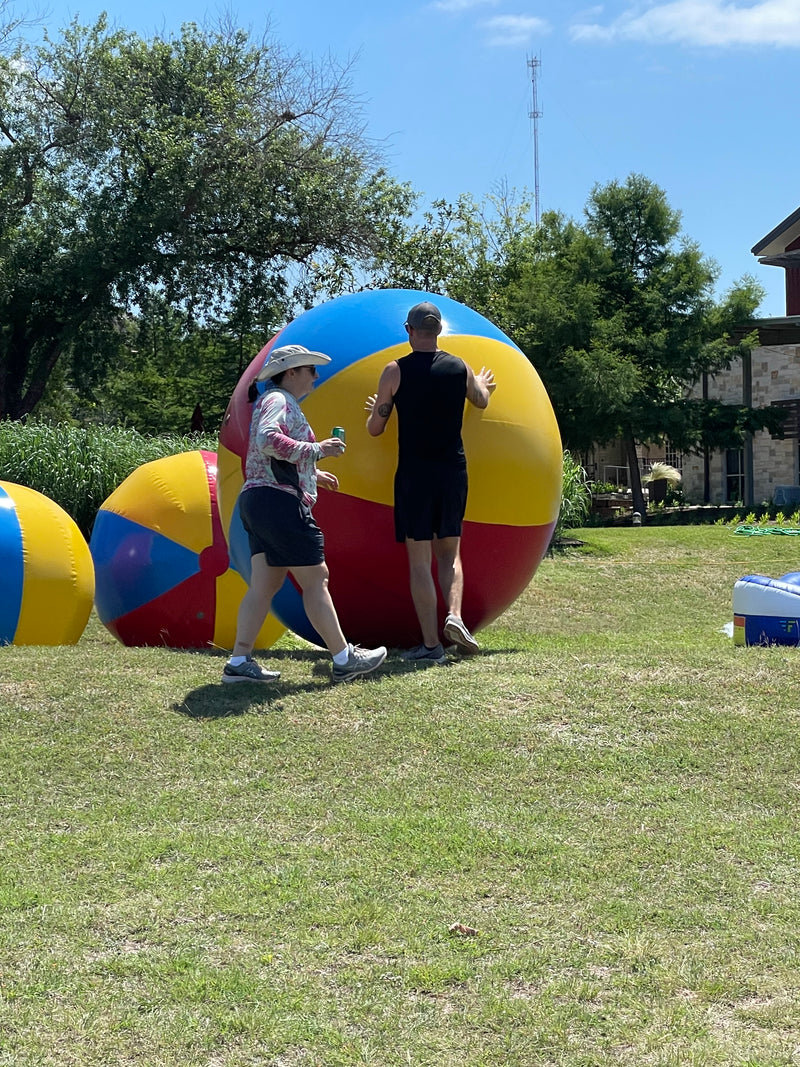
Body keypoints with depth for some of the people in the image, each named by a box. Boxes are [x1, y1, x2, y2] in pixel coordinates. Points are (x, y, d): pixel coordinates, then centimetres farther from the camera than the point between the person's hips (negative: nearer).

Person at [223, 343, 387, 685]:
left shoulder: (277, 402, 26)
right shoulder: (278, 400, -7)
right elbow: (268, 440, -26)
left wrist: (313, 474, 27)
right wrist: (316, 450, -20)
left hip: (259, 502, 11)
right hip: (279, 502, -10)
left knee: (264, 584, 5)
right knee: (315, 578, -5)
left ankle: (239, 661, 1)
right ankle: (344, 659, -1)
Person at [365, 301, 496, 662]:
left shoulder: (395, 371, -6)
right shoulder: (460, 368, 4)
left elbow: (375, 428, 1)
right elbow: (481, 400, 27)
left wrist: (373, 410, 24)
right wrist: (483, 385, 50)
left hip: (414, 473, -3)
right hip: (453, 471, 3)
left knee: (419, 560, 1)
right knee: (450, 553, 15)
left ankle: (431, 644, -2)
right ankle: (454, 616, -9)